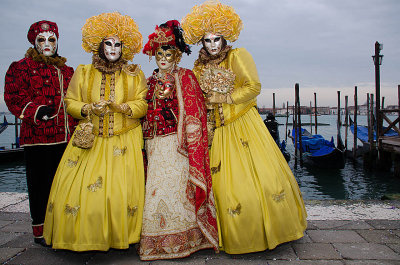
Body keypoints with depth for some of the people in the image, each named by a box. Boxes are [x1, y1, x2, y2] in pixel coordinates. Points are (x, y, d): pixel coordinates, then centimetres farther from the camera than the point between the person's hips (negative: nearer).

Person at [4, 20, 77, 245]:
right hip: (38, 137, -5)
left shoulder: (66, 71, 21)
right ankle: (40, 231, 14)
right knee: (40, 183, 1)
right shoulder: (22, 67, 5)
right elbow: (14, 98, -4)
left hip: (65, 137, 5)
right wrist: (35, 111, -19)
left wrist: (77, 126, 14)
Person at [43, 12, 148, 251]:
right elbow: (70, 102, 8)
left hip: (124, 141, -1)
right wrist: (89, 109, -12)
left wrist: (122, 107, -18)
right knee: (80, 188, -4)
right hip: (89, 140, 2)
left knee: (121, 189, -5)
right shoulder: (83, 73, 9)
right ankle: (83, 235, 14)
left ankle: (120, 236, 12)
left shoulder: (134, 75, 6)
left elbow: (143, 105, 0)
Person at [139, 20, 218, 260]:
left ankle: (180, 239, 9)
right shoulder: (151, 81, 18)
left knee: (175, 186, -5)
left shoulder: (185, 77, 2)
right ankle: (159, 242, 16)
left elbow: (193, 112, -6)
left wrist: (189, 144, -14)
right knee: (156, 188, 5)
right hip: (154, 145, 6)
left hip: (176, 143, -5)